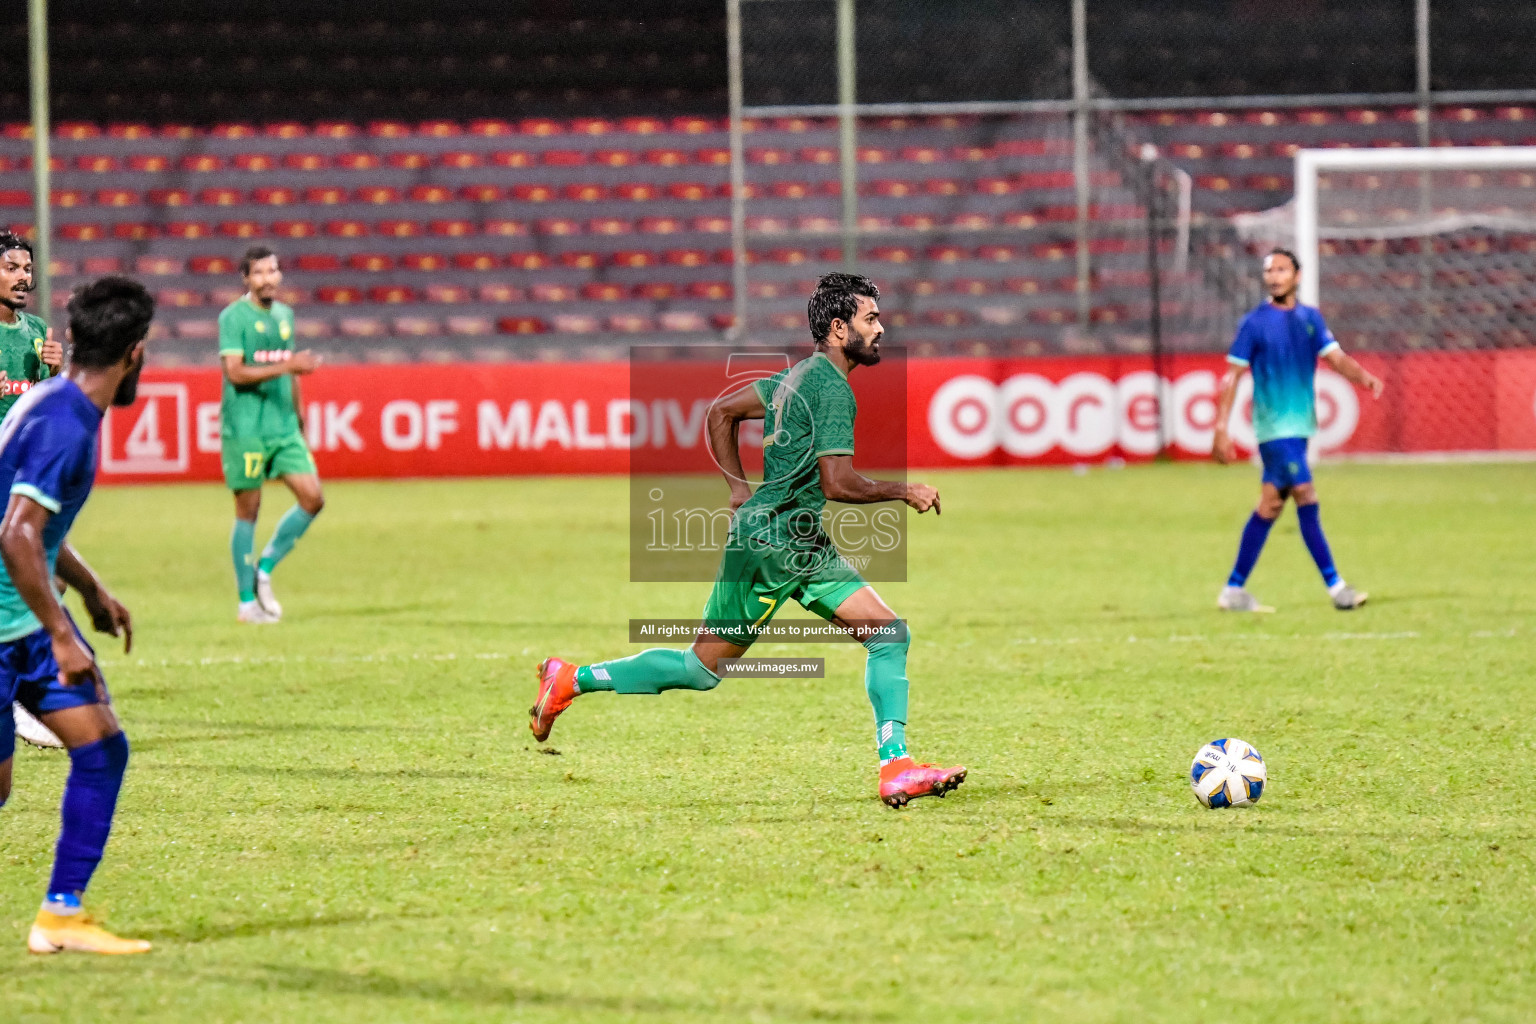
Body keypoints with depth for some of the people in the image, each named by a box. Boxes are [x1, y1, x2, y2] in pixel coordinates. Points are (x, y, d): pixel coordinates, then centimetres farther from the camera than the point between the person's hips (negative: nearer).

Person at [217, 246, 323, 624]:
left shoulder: (284, 315, 14)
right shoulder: (233, 316, -7)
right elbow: (234, 372, -17)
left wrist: (298, 419, 25)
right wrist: (286, 366, -23)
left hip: (283, 427, 6)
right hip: (245, 429, -6)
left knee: (312, 497, -5)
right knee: (248, 511, 0)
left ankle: (264, 570, 11)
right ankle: (247, 602, 8)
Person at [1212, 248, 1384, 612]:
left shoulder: (1310, 319, 10)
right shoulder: (1255, 323, -5)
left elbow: (1336, 357, 1)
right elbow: (1232, 377, -4)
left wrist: (1364, 377, -20)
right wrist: (1221, 428, -9)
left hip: (1299, 427, 6)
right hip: (1275, 427, -6)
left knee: (1270, 507, 9)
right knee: (1306, 500, -11)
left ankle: (1234, 590, 17)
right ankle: (1335, 586, -8)